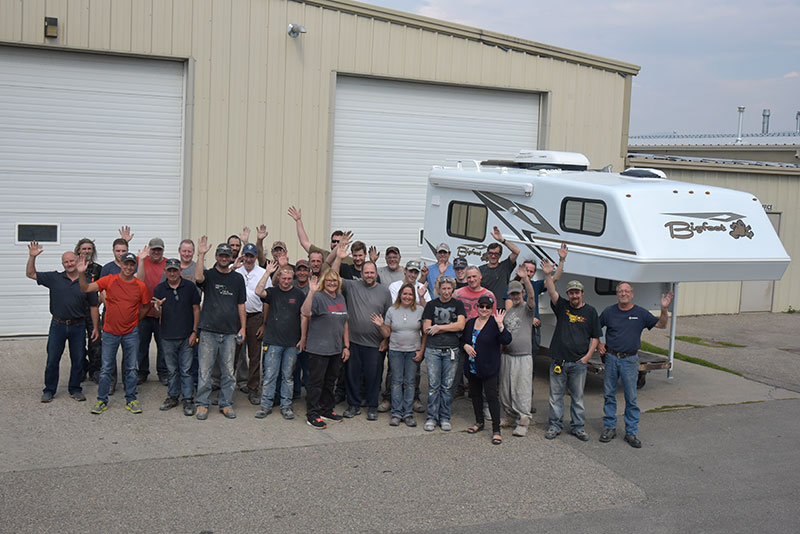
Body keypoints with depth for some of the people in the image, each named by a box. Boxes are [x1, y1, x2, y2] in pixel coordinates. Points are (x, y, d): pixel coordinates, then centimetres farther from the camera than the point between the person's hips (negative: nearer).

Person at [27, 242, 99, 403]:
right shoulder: (54, 278, 3)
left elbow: (93, 306, 6)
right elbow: (30, 274, 6)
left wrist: (95, 327, 4)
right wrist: (32, 257, -8)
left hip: (78, 326, 0)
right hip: (58, 325, 0)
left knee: (78, 360, 5)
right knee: (52, 359, 4)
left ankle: (75, 389, 20)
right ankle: (49, 390, 17)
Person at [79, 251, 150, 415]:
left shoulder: (140, 286, -1)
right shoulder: (109, 280, -4)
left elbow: (146, 306, 13)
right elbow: (86, 288, -5)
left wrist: (134, 321, 9)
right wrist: (81, 273, -19)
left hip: (131, 333, 1)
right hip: (110, 332, -1)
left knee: (131, 368, 7)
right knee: (106, 368, 5)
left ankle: (131, 400, 19)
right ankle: (102, 400, 16)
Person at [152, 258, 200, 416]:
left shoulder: (189, 286, -2)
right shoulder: (159, 289, 3)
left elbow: (196, 309, 1)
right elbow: (158, 315, 1)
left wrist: (194, 331, -4)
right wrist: (157, 308, -23)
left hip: (186, 336, -2)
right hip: (168, 336, 2)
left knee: (186, 370, 0)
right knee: (172, 370, 12)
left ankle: (188, 400, 6)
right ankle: (173, 397, 24)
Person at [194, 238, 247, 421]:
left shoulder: (237, 278, 10)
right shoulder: (209, 275, 3)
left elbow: (241, 304, 13)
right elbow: (198, 278, -22)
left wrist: (243, 327, 7)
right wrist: (201, 255, -20)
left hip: (230, 332, 2)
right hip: (209, 331, -2)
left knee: (228, 371, 6)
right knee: (205, 370, -1)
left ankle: (226, 404, 17)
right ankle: (202, 404, 9)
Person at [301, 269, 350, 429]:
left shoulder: (341, 299, 12)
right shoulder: (318, 297, -11)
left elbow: (344, 323, 17)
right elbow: (305, 312, -30)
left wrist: (346, 346, 13)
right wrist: (311, 292, -39)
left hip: (336, 349, 7)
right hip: (318, 349, -7)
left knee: (330, 381, 16)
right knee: (316, 381, -1)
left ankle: (326, 410, 28)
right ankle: (312, 414, 7)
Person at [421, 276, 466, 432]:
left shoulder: (458, 304, 8)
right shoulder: (431, 305, 8)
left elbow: (461, 325, -5)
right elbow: (426, 328, 0)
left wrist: (439, 327, -6)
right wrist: (450, 328, -5)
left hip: (451, 350, 0)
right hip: (433, 350, 0)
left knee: (447, 385, 4)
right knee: (433, 385, -1)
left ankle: (445, 418, 13)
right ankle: (431, 418, 6)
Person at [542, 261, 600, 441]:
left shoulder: (590, 311, 5)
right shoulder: (562, 306, 5)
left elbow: (595, 337, 7)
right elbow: (552, 292, -14)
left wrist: (588, 356, -4)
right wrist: (548, 275, -31)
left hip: (579, 362, 0)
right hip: (558, 360, 0)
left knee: (577, 397, 8)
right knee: (556, 395, 6)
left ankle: (578, 427, 19)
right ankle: (555, 426, 16)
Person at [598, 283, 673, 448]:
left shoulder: (641, 313, 1)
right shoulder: (609, 312, 3)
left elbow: (661, 325, -2)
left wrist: (664, 309, -18)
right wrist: (598, 344, 3)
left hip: (630, 360, -1)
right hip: (611, 358, 1)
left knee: (631, 397, 1)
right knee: (609, 395, 7)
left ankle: (632, 432, 9)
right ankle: (609, 427, 19)